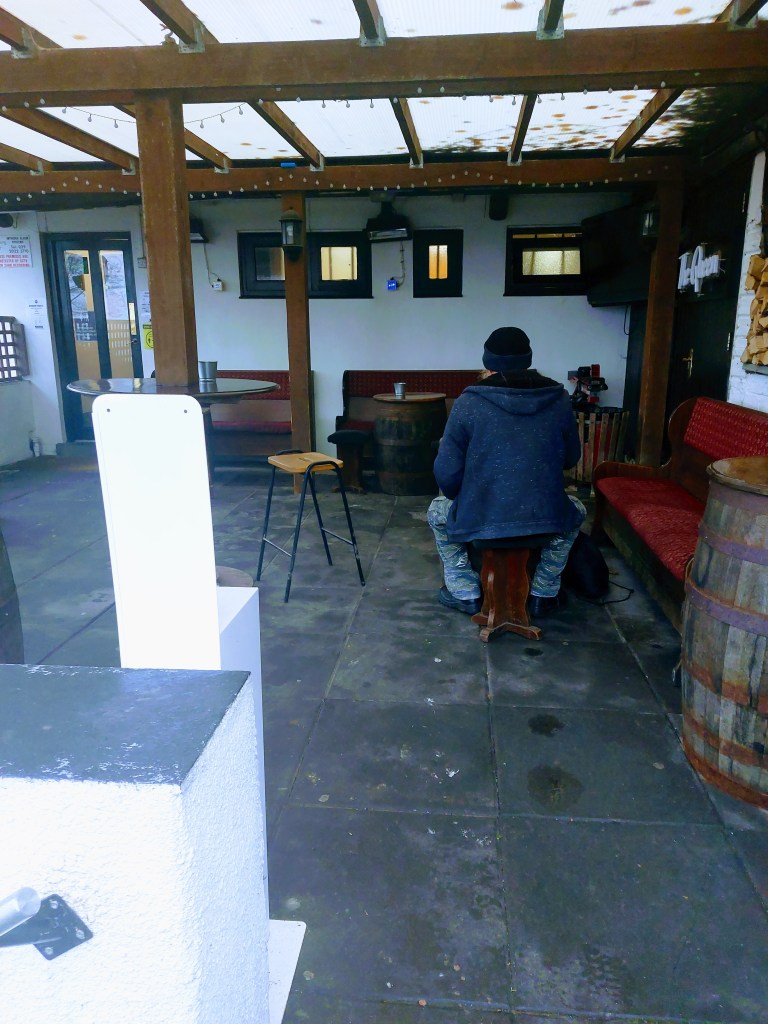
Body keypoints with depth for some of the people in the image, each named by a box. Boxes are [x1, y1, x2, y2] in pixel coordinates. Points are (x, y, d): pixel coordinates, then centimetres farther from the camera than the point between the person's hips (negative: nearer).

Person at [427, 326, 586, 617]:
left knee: (437, 512, 30)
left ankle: (466, 594, 30)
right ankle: (544, 595, 35)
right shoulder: (559, 399, 1)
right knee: (576, 510, 37)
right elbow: (571, 458, 14)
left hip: (481, 521, -2)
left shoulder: (469, 402, -7)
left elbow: (446, 475, -7)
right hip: (546, 519, 2)